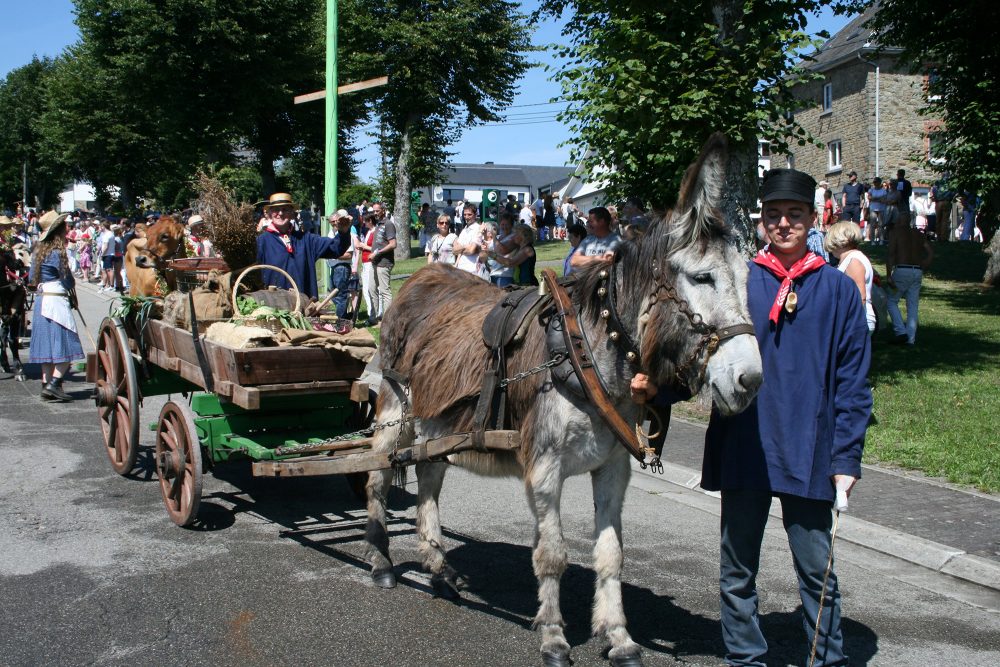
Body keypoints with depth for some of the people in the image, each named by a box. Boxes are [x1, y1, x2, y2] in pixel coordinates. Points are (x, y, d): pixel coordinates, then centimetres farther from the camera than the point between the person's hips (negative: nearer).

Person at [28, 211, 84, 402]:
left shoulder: (39, 251, 12)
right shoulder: (56, 253, -14)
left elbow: (32, 277, 16)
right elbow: (68, 280, -9)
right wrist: (72, 292, 9)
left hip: (42, 300, 9)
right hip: (57, 301, -9)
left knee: (48, 348, 11)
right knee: (66, 347, -6)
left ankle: (47, 386, 12)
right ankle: (53, 384, -13)